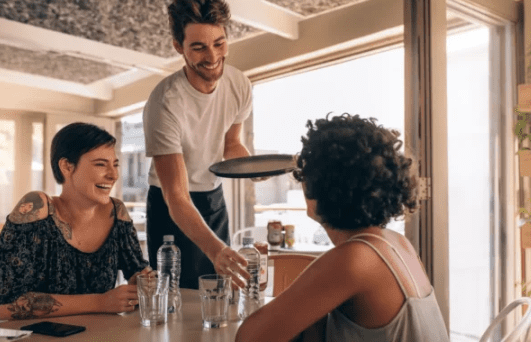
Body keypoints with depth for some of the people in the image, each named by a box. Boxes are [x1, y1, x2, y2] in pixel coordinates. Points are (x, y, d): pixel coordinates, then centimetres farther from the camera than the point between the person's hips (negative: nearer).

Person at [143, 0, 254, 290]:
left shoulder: (239, 84, -12)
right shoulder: (165, 103, -30)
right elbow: (177, 199, -33)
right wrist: (215, 250, -48)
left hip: (214, 197, 5)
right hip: (171, 205, -5)